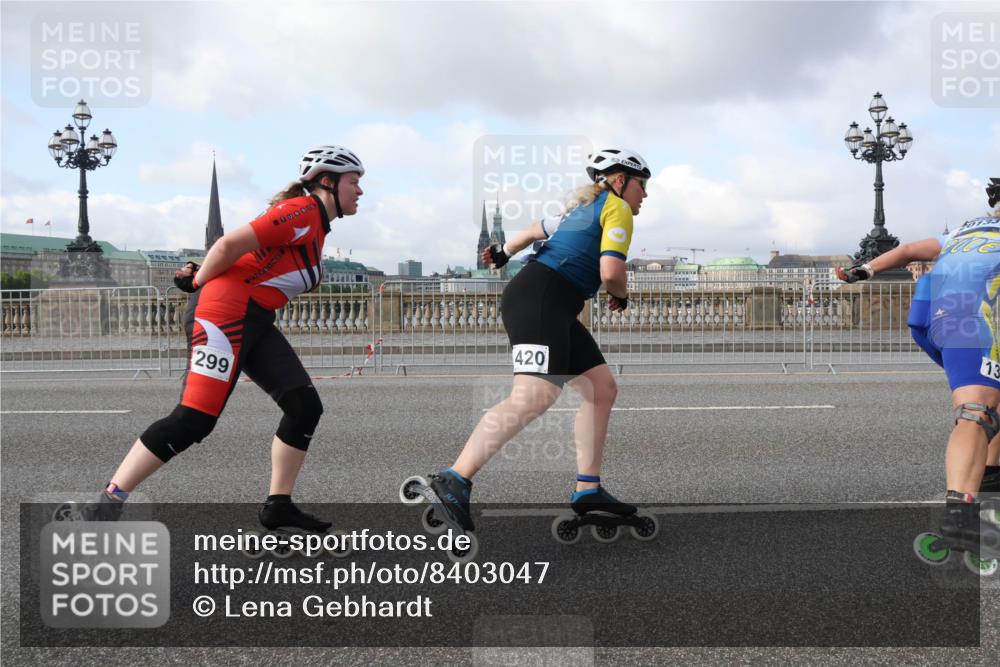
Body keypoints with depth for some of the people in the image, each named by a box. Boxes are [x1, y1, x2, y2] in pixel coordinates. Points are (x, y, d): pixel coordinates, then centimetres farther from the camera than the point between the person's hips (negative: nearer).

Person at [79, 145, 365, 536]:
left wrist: (201, 276, 7)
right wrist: (200, 281, 0)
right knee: (195, 418, -16)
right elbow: (231, 244, -16)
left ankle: (278, 504, 11)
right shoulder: (304, 212, -11)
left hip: (254, 322, 10)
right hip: (225, 311, -10)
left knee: (305, 406, 4)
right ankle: (105, 506, -10)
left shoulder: (315, 226, 21)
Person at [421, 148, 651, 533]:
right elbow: (611, 272, -14)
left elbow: (534, 231, 38)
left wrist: (503, 253, 56)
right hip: (540, 299, -11)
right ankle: (455, 480, -30)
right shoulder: (617, 209, -2)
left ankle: (588, 489, 8)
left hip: (555, 310, 11)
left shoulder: (584, 208, 25)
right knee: (534, 397, -24)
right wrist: (621, 296, 9)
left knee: (602, 387, 9)